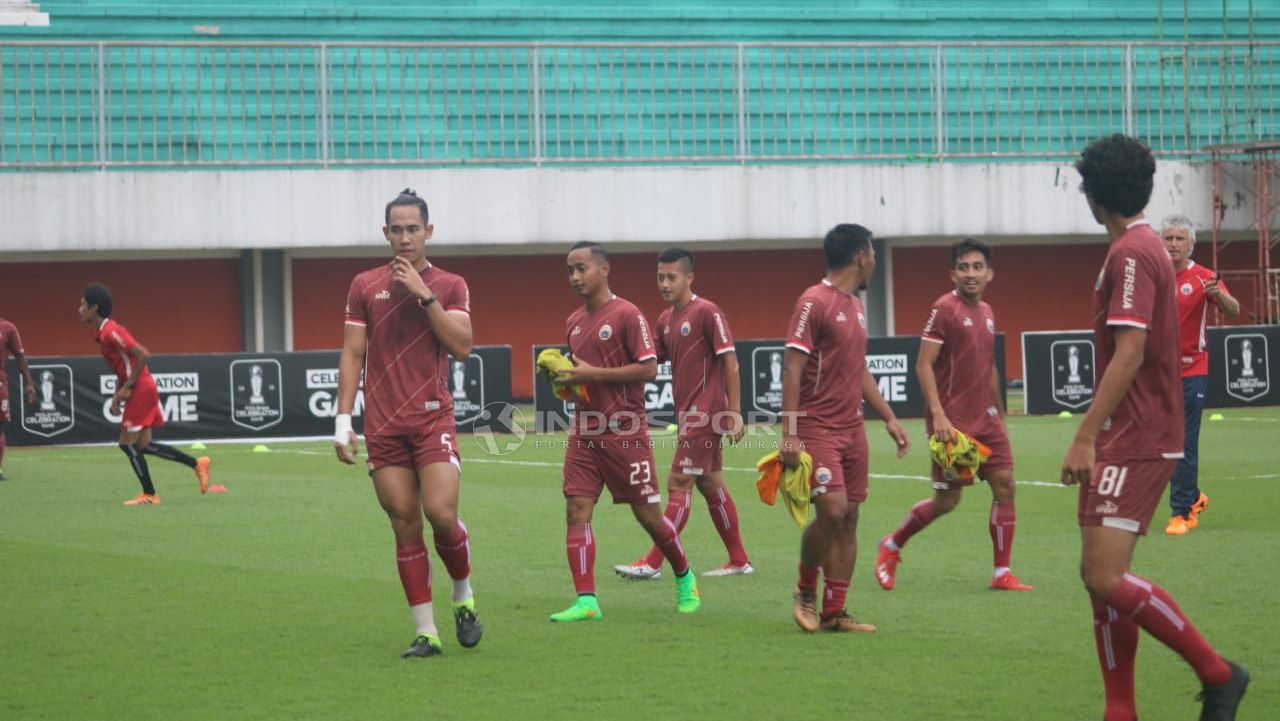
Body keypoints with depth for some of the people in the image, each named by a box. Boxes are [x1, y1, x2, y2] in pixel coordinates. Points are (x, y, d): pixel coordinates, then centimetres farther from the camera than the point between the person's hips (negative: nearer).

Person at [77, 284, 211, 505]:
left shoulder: (110, 332, -16)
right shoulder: (103, 334, 15)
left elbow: (143, 355, -23)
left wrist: (127, 387, -19)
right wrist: (117, 395, 13)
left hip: (140, 389, -9)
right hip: (141, 390, 9)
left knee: (128, 443, -4)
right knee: (143, 445, 8)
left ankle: (149, 495, 2)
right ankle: (197, 464, 11)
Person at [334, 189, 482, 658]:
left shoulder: (449, 286, 5)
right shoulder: (365, 286, 9)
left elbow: (462, 347, -7)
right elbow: (352, 355, 8)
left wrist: (425, 294, -13)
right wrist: (343, 420, 1)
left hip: (432, 418, -1)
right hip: (382, 426, 1)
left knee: (441, 513, -14)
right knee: (405, 526, -1)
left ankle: (464, 599, 13)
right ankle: (426, 633, 4)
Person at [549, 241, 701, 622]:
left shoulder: (627, 314, -8)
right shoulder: (574, 322, 14)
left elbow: (648, 368, -14)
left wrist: (593, 375, -18)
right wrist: (564, 376, 2)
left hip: (624, 433, -6)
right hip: (584, 432, 6)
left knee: (647, 513, 2)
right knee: (576, 509, -7)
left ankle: (684, 578, 26)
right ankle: (586, 601, -7)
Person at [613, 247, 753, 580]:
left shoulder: (707, 313, -12)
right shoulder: (666, 319, 13)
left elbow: (730, 362, -13)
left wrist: (734, 413, -17)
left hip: (704, 414, -9)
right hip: (689, 413, 9)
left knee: (679, 484, -8)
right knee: (711, 484, 11)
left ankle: (653, 563, -8)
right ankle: (739, 561, 18)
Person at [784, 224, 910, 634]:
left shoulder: (856, 307, 16)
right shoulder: (814, 303, -11)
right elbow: (792, 370, -14)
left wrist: (889, 417, 21)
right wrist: (790, 434, -20)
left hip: (852, 428, 8)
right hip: (818, 427, -8)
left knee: (848, 518, 4)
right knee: (832, 509, -18)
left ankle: (833, 613, 8)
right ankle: (806, 590, 5)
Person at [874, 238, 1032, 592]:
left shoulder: (986, 312, 13)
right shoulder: (944, 308, -10)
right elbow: (924, 364, -14)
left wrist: (999, 414, 23)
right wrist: (938, 414, -23)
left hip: (985, 418, 7)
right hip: (952, 420, -7)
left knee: (1005, 485, -2)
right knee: (947, 500, -3)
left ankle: (1002, 573, 2)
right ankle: (892, 545, 20)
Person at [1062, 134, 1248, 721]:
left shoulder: (1132, 254, -14)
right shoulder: (1144, 248, 17)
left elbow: (1129, 354, -22)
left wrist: (1086, 436, -23)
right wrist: (1095, 436, 23)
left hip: (1135, 443, -10)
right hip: (1126, 440, 10)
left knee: (1106, 578, -15)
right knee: (1100, 577, 8)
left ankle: (1217, 673, -6)